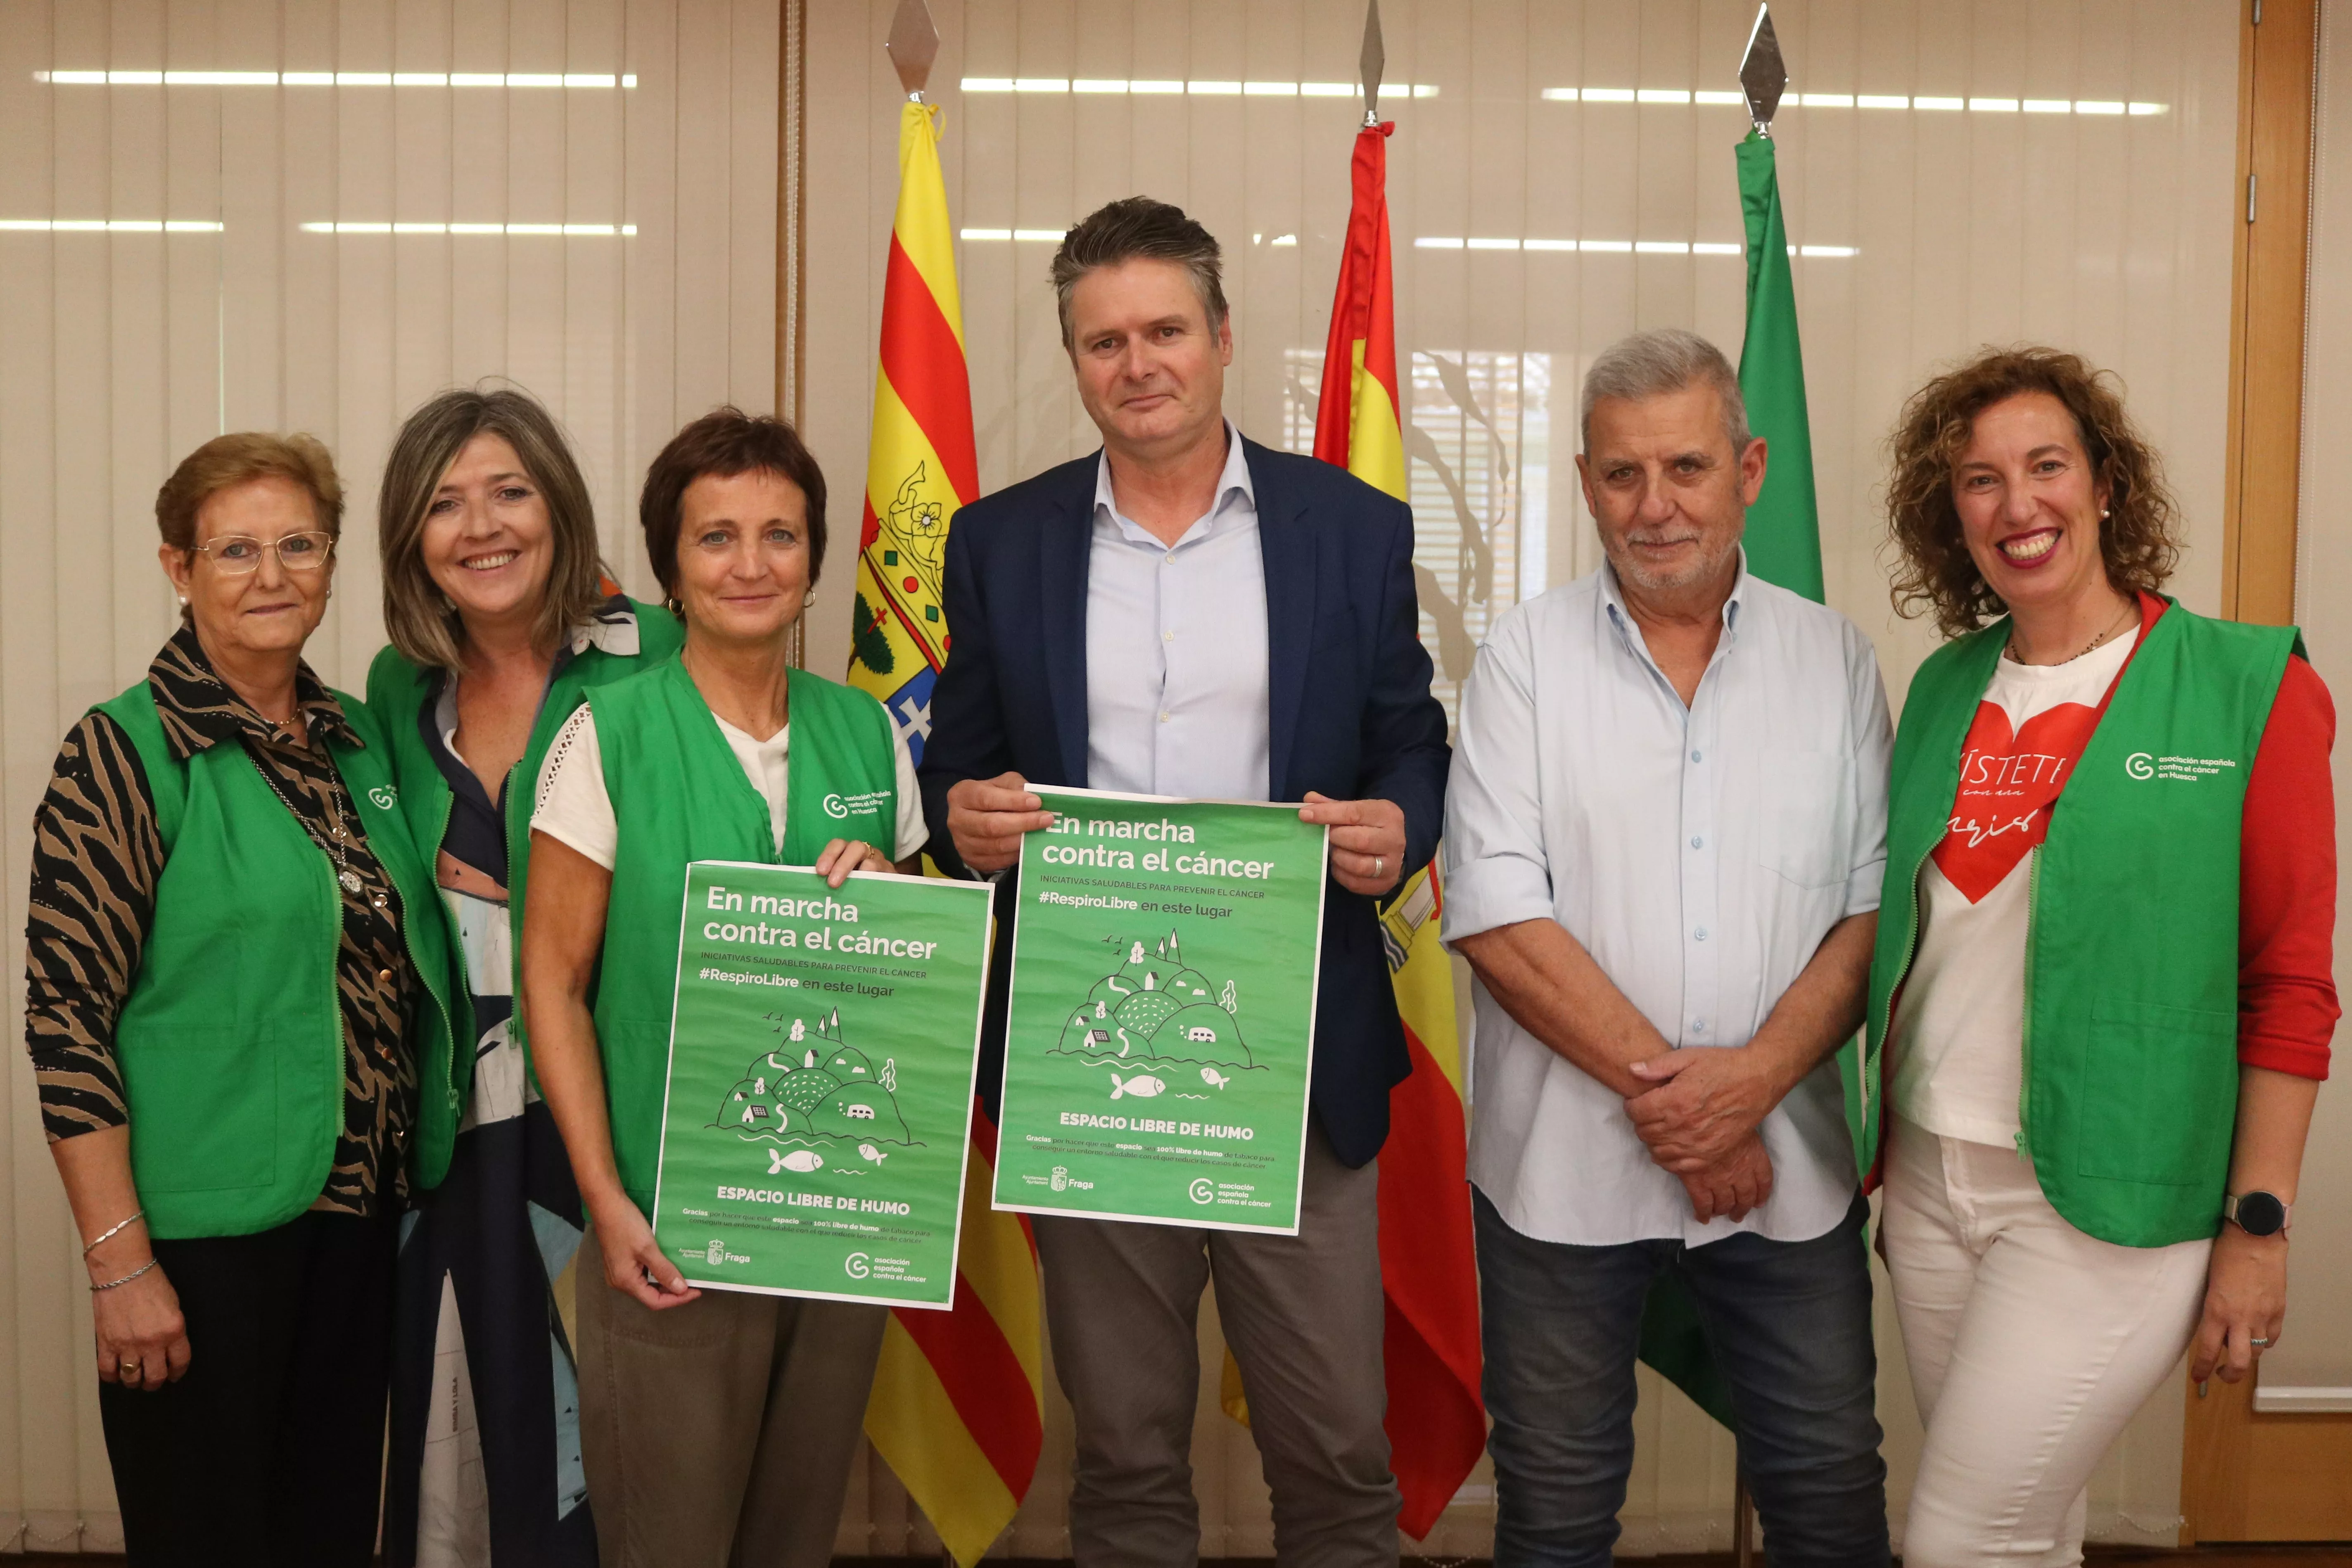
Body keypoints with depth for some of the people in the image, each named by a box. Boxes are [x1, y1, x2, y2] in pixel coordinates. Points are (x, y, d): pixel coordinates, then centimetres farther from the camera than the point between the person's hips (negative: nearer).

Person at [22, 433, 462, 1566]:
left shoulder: (357, 739, 8)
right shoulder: (126, 754, -11)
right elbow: (66, 1022, -14)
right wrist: (121, 1261, -16)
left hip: (361, 1216, 6)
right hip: (207, 1229, -6)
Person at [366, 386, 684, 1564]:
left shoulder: (652, 661, -9)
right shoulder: (400, 688, 9)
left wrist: (497, 904, -12)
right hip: (451, 1115, 5)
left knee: (588, 1416, 3)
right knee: (462, 1402, 13)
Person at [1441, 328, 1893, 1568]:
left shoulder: (1836, 659, 5)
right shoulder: (1526, 655, -1)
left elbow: (1876, 906, 0)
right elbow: (1497, 916, -10)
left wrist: (1755, 1074, -15)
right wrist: (1663, 1088, -14)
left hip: (1786, 1167, 2)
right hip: (1565, 1171, -1)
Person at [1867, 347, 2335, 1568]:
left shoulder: (2246, 691, -8)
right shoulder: (1946, 690, 7)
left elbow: (2291, 986, -8)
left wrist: (2258, 1228, -10)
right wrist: (1881, 1148, 12)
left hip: (2109, 1205, -5)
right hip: (1931, 1178, 5)